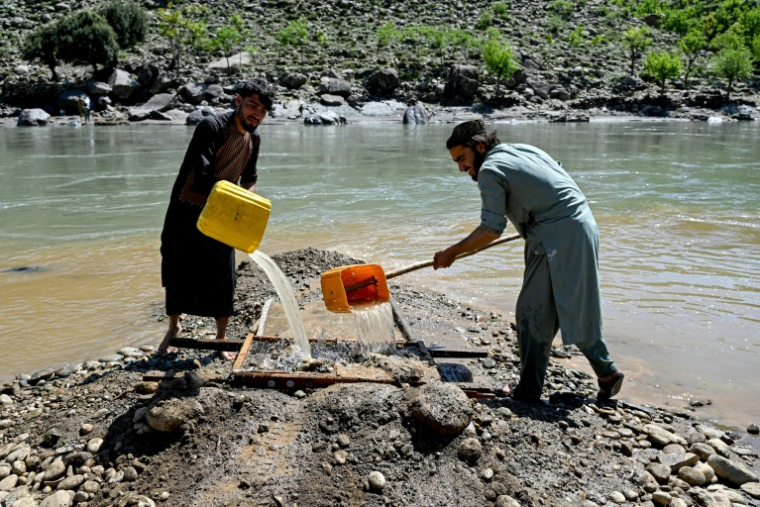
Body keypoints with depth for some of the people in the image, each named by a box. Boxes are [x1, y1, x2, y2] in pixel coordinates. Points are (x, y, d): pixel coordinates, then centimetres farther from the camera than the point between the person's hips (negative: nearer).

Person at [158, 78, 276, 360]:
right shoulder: (212, 126, -20)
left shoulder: (253, 139, 2)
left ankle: (222, 338, 17)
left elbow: (249, 178, 12)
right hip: (187, 211, -4)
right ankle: (173, 327, 31)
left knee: (223, 278, 2)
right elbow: (200, 173, -30)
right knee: (177, 270, 7)